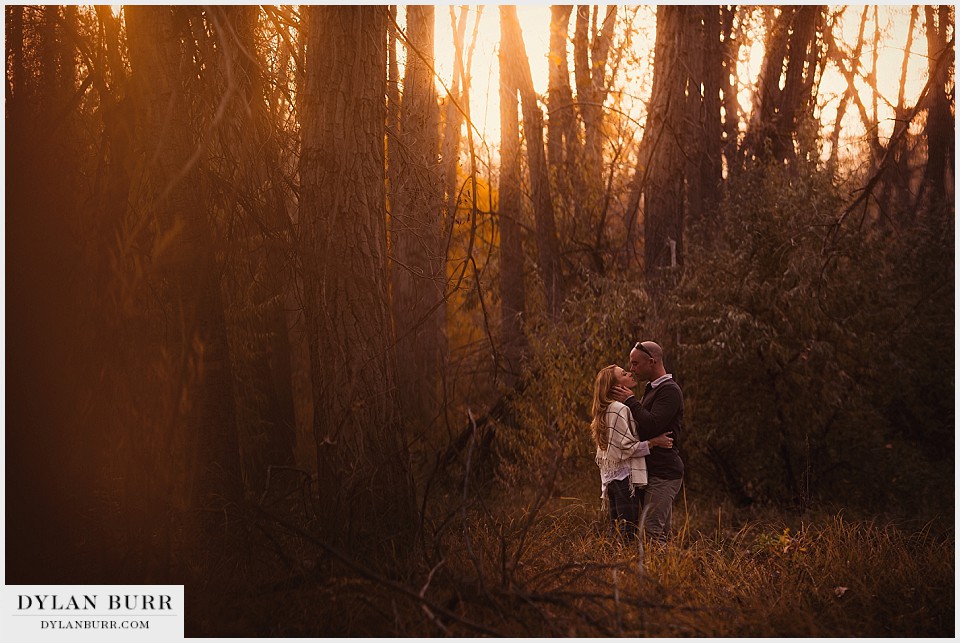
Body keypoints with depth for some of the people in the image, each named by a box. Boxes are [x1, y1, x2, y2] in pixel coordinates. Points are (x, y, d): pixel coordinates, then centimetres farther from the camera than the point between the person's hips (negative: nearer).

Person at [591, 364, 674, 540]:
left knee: (616, 531, 11)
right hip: (625, 476, -10)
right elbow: (627, 447, -18)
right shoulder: (620, 409, -14)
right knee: (628, 532, -10)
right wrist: (654, 442, -15)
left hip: (611, 477, 10)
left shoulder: (607, 409, 18)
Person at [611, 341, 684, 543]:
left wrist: (630, 401, -13)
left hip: (663, 472, -10)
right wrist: (630, 401, 10)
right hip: (656, 471, 10)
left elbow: (652, 425, -24)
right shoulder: (652, 389, 20)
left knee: (652, 530, -16)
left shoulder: (669, 391, -12)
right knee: (661, 532, 11)